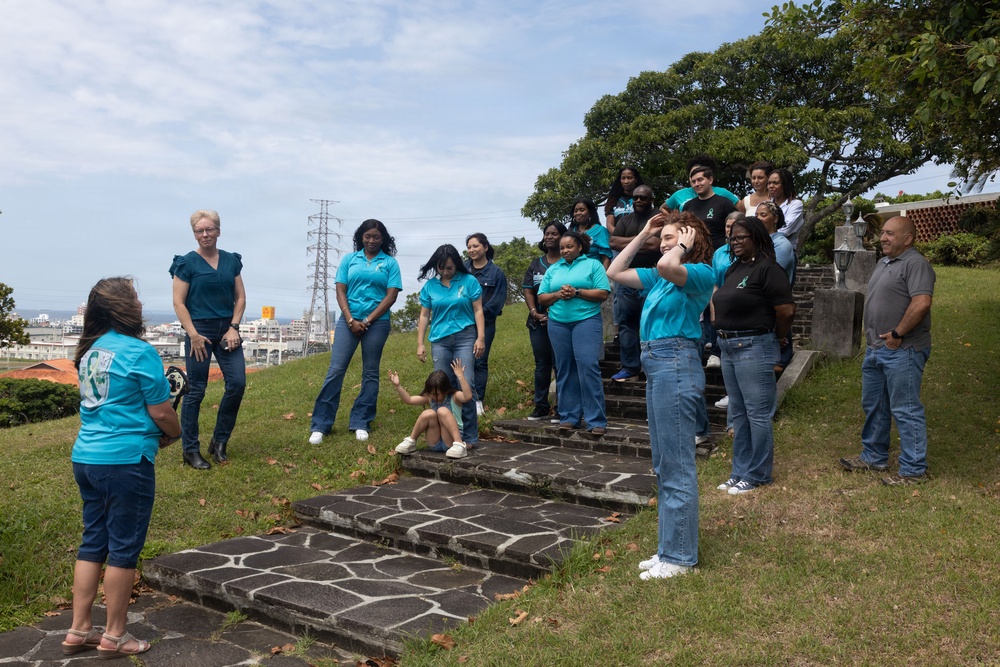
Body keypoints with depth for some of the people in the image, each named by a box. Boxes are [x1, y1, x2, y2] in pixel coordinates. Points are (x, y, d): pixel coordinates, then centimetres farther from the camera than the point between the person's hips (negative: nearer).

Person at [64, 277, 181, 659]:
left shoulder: (90, 351, 9)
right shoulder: (138, 352, -15)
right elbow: (161, 413, -12)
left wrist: (153, 433, 15)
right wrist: (174, 433, 8)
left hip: (86, 457, 8)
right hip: (125, 460, -8)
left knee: (92, 542, 17)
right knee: (124, 548, 5)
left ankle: (79, 630, 25)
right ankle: (114, 637, 16)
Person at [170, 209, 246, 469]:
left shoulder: (231, 260, 9)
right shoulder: (187, 263, -3)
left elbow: (240, 297, 10)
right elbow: (179, 303, -6)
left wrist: (234, 327, -3)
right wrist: (193, 335, -14)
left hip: (227, 329, 4)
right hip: (200, 330, -4)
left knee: (237, 383, -3)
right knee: (196, 391, 0)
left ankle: (219, 442, 15)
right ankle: (190, 450, 12)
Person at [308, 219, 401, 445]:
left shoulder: (390, 263, 3)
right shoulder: (349, 260, 9)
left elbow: (391, 296, -4)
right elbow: (340, 291, 4)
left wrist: (367, 321, -9)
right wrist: (351, 320, -9)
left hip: (377, 323, -1)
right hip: (348, 320, 1)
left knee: (370, 373, 5)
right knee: (335, 370, -4)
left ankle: (361, 423, 14)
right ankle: (320, 425, 1)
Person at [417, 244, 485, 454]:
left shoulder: (469, 281, 2)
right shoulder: (430, 286, 8)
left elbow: (478, 311, 2)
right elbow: (424, 316, 11)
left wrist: (481, 338, -6)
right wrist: (420, 344, 6)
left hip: (465, 337, -3)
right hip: (440, 340, 3)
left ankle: (469, 436, -2)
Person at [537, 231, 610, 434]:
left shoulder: (593, 264, 4)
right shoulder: (553, 269, 16)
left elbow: (603, 293, -5)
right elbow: (541, 298, 12)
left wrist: (576, 292, -13)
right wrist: (558, 294, -7)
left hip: (586, 320, -4)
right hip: (558, 323, 4)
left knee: (588, 366, -13)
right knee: (565, 370, 6)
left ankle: (596, 420, -9)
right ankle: (569, 417, 14)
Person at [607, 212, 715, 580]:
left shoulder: (701, 274, -9)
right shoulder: (662, 277, 16)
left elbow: (665, 266, -31)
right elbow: (614, 273, 20)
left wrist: (683, 246, -10)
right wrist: (642, 235, 17)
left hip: (676, 366, -10)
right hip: (656, 366, 10)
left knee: (676, 466, -3)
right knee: (664, 465, 15)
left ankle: (678, 556, 7)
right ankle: (670, 547, 26)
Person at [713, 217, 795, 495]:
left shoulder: (767, 268, -12)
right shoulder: (733, 269, 13)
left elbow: (786, 310, -16)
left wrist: (773, 337, -2)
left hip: (753, 347, -9)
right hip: (728, 346, 9)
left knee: (758, 414, 0)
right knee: (739, 414, 15)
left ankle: (757, 475, 10)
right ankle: (740, 471, 25)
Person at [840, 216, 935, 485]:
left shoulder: (915, 264, -14)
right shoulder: (884, 263, 16)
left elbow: (921, 303, -26)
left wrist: (897, 334, -20)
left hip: (902, 351, -10)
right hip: (875, 348, 10)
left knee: (905, 410, -3)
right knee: (873, 405, 18)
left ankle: (914, 470, 7)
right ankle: (873, 457, 31)